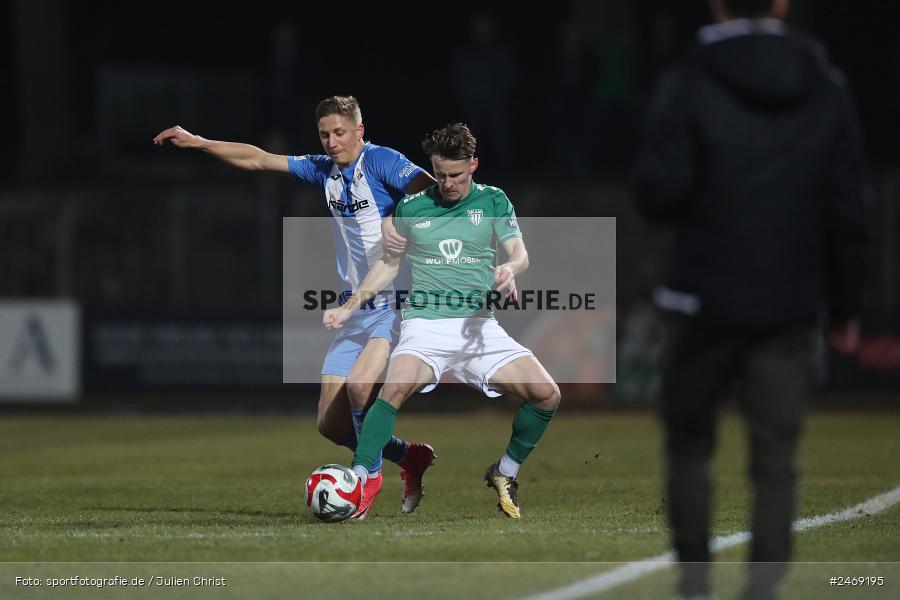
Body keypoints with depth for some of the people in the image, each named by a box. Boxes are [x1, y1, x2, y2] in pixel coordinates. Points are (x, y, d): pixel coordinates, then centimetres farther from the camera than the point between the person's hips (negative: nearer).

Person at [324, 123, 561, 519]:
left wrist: (510, 269, -25)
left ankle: (505, 474, 9)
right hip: (425, 323, -1)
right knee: (394, 389, -32)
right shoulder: (411, 207, 9)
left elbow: (519, 252, 0)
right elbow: (389, 264, 18)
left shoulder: (493, 201, 8)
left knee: (547, 394, -14)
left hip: (479, 325, 2)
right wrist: (349, 307, 9)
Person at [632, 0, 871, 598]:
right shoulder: (827, 89, 3)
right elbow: (850, 207, 4)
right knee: (776, 458, 1)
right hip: (790, 308, 2)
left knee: (689, 442, 15)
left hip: (708, 302, -2)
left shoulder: (688, 85, -7)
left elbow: (660, 193, -12)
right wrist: (845, 307, 11)